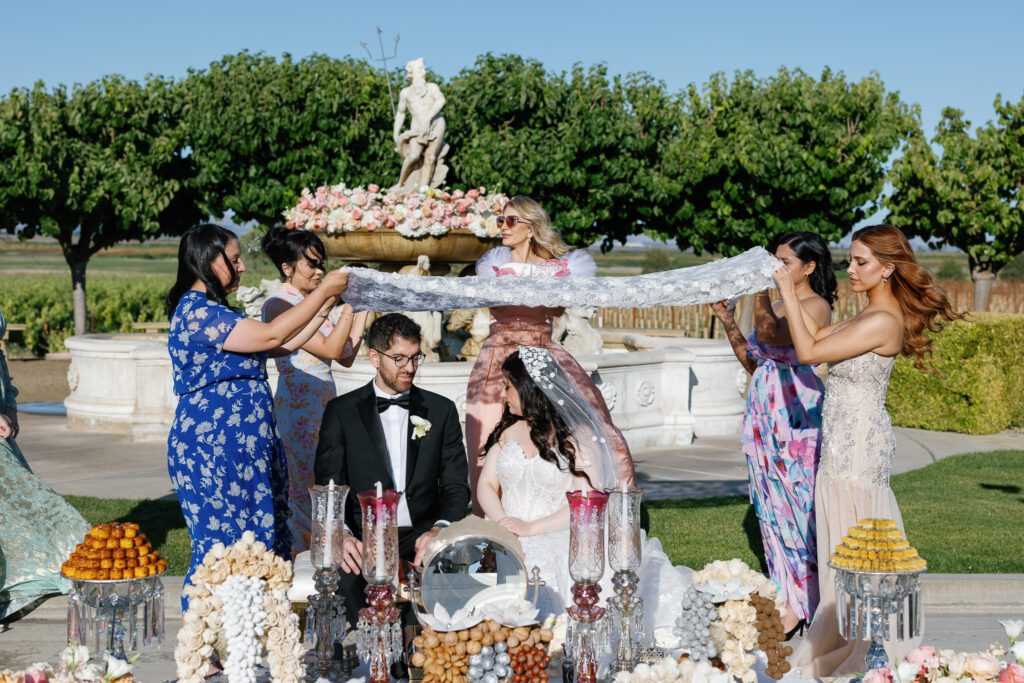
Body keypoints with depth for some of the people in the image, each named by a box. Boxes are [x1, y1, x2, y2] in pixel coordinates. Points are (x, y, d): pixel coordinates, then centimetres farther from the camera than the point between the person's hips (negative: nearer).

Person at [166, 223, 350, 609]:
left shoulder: (214, 311, 17)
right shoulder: (195, 312, -15)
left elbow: (284, 346, 19)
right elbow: (272, 335, -19)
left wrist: (327, 304, 15)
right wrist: (323, 291, -12)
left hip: (244, 447, 10)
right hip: (213, 450, -10)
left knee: (260, 544, 11)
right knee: (222, 546, -6)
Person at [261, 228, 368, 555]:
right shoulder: (278, 304, -9)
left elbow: (346, 356, 12)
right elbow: (331, 349, -15)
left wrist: (361, 307, 11)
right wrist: (348, 305, -7)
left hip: (326, 402, 7)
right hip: (298, 404, -7)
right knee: (305, 490, -5)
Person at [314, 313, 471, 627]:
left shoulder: (441, 410, 13)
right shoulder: (341, 411, 9)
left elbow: (456, 487, 8)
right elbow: (328, 486, 3)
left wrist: (439, 530, -14)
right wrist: (342, 534, -19)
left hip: (423, 538, 1)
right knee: (348, 576, -35)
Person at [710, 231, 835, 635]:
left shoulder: (816, 306, -6)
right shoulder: (777, 306, 18)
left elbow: (774, 337, -22)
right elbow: (753, 362, 17)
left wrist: (760, 291, -24)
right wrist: (728, 322, 9)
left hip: (797, 414, -8)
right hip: (764, 413, 8)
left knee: (798, 505, -5)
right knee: (772, 506, 9)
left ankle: (802, 604, 2)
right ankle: (786, 597, 16)